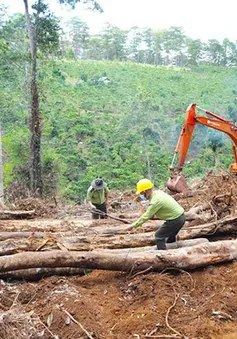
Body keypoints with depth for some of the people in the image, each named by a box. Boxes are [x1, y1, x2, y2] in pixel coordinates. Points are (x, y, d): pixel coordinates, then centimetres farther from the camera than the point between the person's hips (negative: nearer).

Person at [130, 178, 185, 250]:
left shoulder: (156, 201, -24)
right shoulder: (158, 192, 2)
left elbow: (146, 216, -19)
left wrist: (134, 225, -11)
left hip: (175, 220, -9)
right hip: (181, 217, 9)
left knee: (159, 236, 0)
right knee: (170, 235, 26)